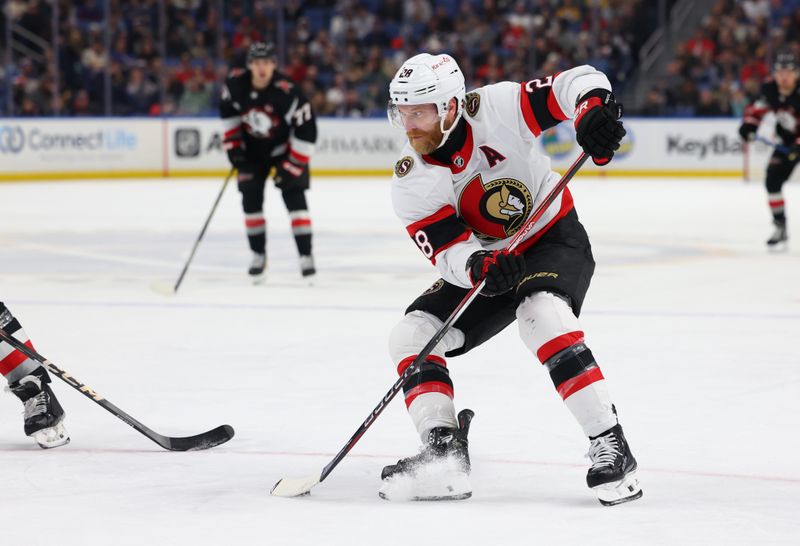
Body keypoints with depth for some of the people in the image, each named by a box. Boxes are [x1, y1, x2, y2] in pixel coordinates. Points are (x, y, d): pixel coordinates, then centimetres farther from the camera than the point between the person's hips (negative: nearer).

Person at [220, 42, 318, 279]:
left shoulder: (287, 93, -32)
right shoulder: (236, 84, -19)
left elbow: (306, 131, -26)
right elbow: (227, 110, 3)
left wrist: (291, 167, -24)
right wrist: (232, 144, -1)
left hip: (285, 147, -4)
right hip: (252, 148, 4)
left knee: (294, 196, -13)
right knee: (251, 200, -1)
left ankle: (306, 255, -10)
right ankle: (258, 254, 12)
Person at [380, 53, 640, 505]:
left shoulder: (495, 109, -23)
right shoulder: (411, 182, -14)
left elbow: (577, 82, -23)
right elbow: (451, 253, -21)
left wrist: (593, 110, -46)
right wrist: (477, 266, -44)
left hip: (555, 241, -5)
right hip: (487, 263, 5)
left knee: (542, 314, -35)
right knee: (412, 334, -9)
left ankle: (610, 446, -33)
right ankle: (444, 455, -11)